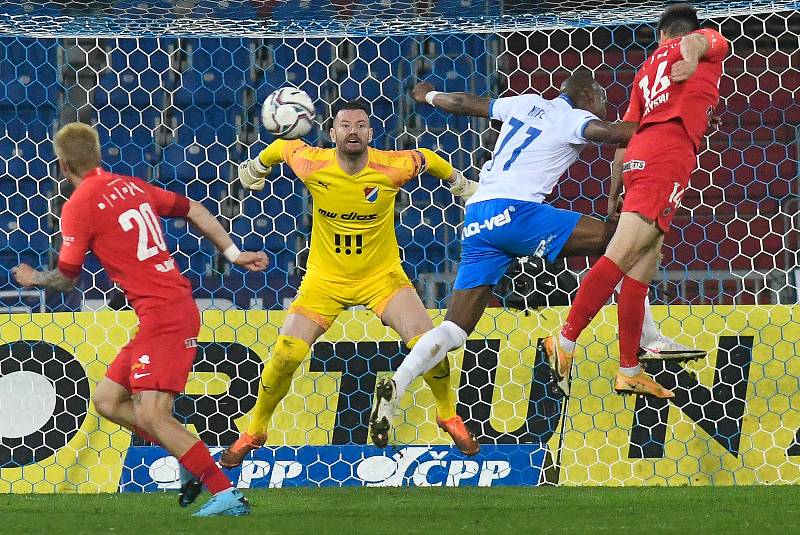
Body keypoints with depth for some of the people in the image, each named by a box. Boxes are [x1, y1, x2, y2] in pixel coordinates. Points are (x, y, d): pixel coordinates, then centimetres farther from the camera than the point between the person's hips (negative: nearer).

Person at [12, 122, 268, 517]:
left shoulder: (79, 206, -8)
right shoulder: (131, 186, 15)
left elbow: (66, 279, -2)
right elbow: (194, 211, 22)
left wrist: (34, 279, 19)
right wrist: (233, 254, 25)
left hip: (162, 315, -9)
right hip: (178, 306, 9)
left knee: (151, 416, -15)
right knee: (107, 400, 13)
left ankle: (227, 496, -19)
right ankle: (194, 463, 12)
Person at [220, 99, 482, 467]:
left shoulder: (393, 167, -19)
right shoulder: (313, 165, -18)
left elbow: (428, 158, 3)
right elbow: (282, 147, 4)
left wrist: (460, 183, 20)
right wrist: (256, 166, 24)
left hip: (381, 275, 0)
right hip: (325, 279, 0)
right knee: (285, 355, -12)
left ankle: (448, 415, 12)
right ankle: (254, 431, 10)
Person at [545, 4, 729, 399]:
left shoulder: (648, 69, 30)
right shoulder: (710, 41, 15)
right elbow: (695, 42, -11)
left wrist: (614, 194, 30)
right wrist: (691, 59, -34)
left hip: (638, 159, 8)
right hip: (669, 157, -8)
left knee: (641, 271, 7)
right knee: (621, 255, -15)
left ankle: (629, 372, 6)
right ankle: (566, 342, -23)